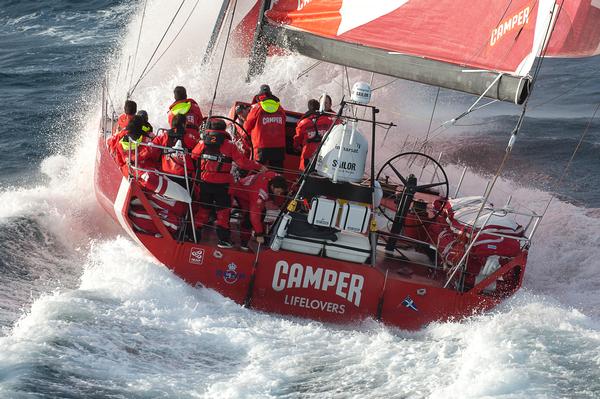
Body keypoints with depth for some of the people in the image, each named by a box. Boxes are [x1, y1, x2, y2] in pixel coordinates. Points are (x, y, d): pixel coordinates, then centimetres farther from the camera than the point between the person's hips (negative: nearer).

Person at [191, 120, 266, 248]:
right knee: (223, 210, 6)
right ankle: (223, 239, 4)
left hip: (205, 183, 3)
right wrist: (258, 167, 0)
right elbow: (243, 162, -9)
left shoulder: (202, 144, 0)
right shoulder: (229, 146, -8)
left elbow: (192, 157, 10)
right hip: (222, 184, -3)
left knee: (203, 208, 17)